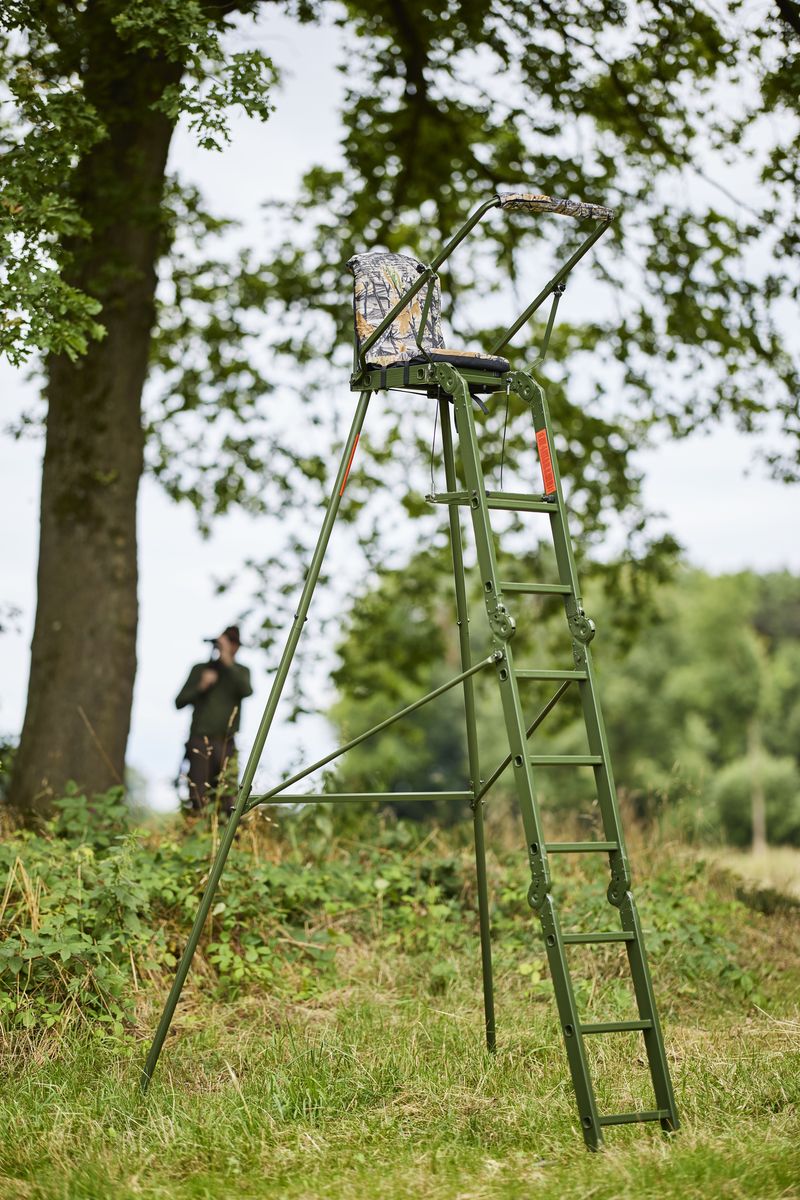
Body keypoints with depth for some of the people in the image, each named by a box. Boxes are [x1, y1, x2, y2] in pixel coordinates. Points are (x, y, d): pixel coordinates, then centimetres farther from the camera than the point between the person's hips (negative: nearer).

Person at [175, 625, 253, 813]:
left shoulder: (240, 672, 13)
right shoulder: (200, 669, 12)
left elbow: (246, 690, -10)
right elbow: (179, 702, 9)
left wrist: (227, 661, -12)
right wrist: (201, 686, -6)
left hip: (226, 743, 1)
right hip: (200, 740, -1)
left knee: (229, 800, -11)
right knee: (199, 801, -10)